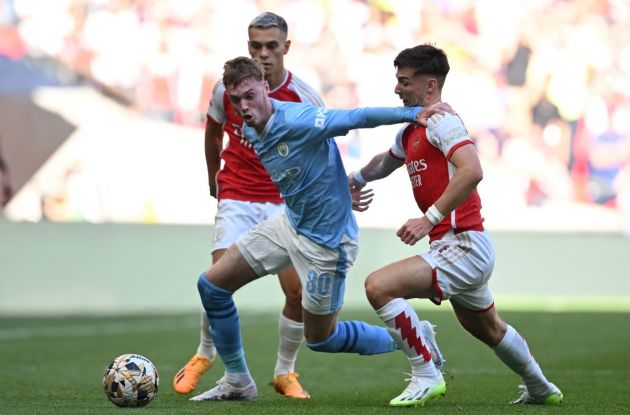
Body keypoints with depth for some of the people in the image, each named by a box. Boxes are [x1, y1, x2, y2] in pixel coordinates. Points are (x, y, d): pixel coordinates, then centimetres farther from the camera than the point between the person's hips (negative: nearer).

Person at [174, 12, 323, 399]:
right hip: (237, 200, 0)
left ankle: (285, 372, 14)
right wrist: (214, 178, 24)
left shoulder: (305, 98, -10)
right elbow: (213, 131, 15)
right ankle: (205, 354, 12)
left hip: (286, 202, 0)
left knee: (299, 291, -8)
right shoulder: (228, 88, -6)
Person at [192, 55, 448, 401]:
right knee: (211, 284, 6)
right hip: (289, 223, 9)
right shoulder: (250, 132, -1)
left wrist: (416, 112, -37)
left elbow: (358, 117, -30)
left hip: (326, 240, -9)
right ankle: (237, 382, 20)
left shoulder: (297, 120, -27)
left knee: (319, 338, 4)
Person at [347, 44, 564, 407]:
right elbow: (387, 161, 38)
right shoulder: (412, 131, 15)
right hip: (464, 248, 11)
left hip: (464, 247, -11)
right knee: (488, 329, 28)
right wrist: (353, 179, 26)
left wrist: (429, 219, -30)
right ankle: (541, 390, 48)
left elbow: (472, 171, -30)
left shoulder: (441, 121, -14)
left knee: (379, 285, -21)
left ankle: (426, 377, -12)